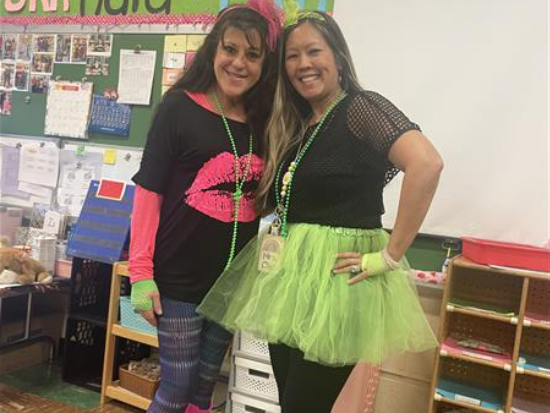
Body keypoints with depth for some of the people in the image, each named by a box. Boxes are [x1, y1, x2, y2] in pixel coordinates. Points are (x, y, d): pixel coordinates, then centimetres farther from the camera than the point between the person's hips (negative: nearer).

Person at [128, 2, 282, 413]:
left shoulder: (263, 121, 5)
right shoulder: (180, 107, -8)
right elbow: (149, 191, -8)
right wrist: (141, 273, -11)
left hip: (234, 278, 5)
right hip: (179, 277, -4)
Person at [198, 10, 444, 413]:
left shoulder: (361, 107, -11)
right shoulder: (295, 126, 13)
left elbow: (427, 163, -28)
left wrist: (390, 256, -25)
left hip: (337, 279, -8)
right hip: (290, 278, 8)